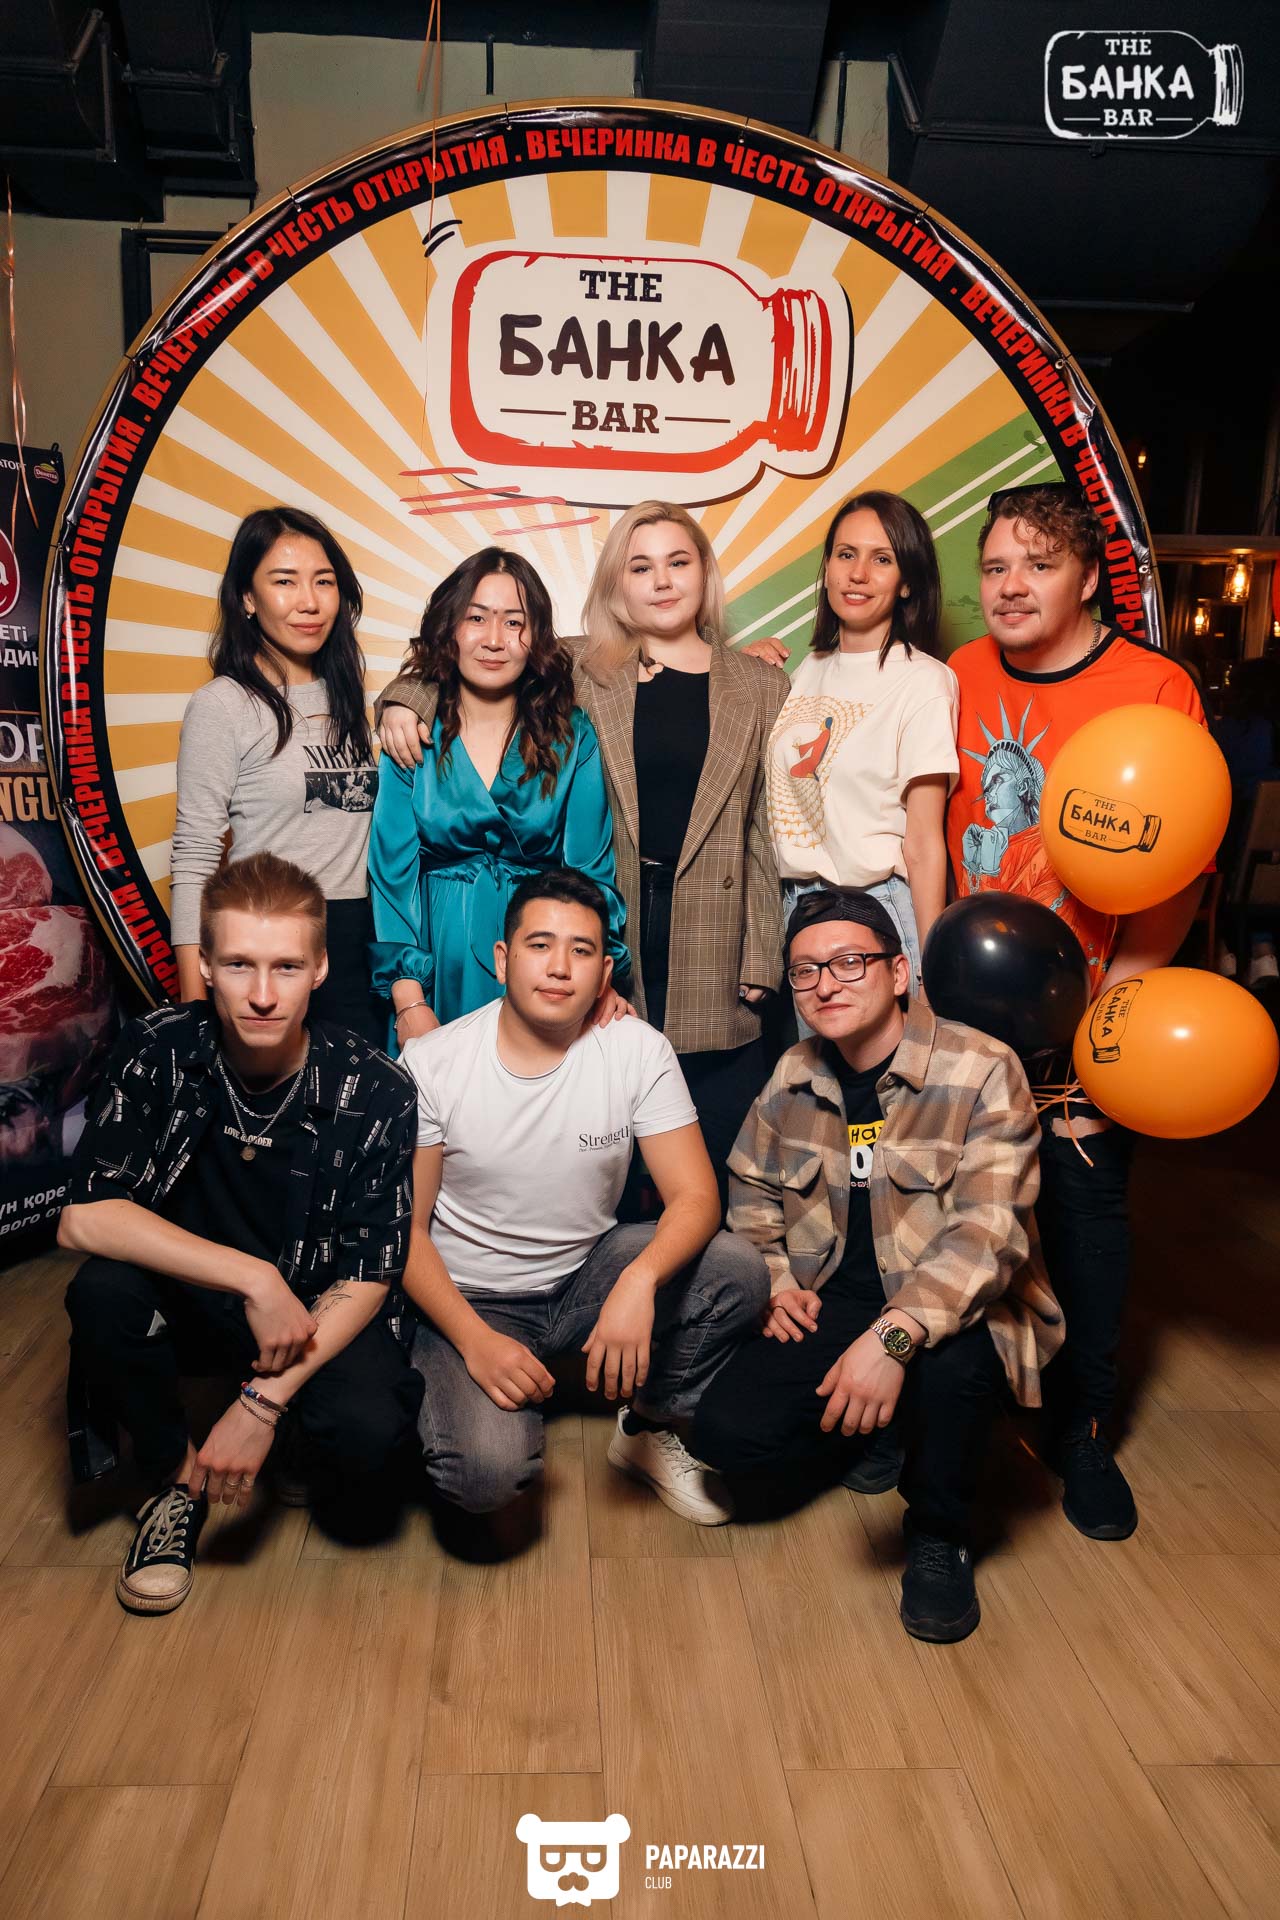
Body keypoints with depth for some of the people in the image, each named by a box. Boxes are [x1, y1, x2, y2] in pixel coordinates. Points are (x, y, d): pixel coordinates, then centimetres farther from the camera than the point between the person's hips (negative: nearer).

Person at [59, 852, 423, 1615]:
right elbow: (83, 1218, -23)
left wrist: (265, 1402, -25)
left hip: (315, 1311, -1)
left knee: (370, 1435, -29)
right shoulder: (159, 1052, -16)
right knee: (102, 1292, -30)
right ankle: (177, 1477, -2)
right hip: (190, 1298, 1)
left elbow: (365, 1280, -15)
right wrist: (253, 1279, -30)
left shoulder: (376, 1091, -19)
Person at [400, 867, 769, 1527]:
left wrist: (639, 1280, -35)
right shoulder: (432, 1065, -14)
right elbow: (404, 1230, -9)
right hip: (471, 1298, -2)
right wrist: (475, 1341, -23)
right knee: (487, 1473, -29)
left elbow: (694, 1197, -14)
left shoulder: (638, 1051, -11)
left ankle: (649, 1430, 5)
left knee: (738, 1272, -22)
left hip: (588, 1274, 3)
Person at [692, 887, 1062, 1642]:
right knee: (725, 1432, -14)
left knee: (950, 1362, -39)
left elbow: (988, 1230, -26)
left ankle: (940, 1535, -5)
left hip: (950, 1313, -5)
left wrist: (894, 1335, -38)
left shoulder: (981, 1071, -16)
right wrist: (773, 1279, 2)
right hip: (832, 1306, 5)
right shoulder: (795, 1077, 3)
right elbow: (751, 1189, 19)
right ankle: (881, 1429, 17)